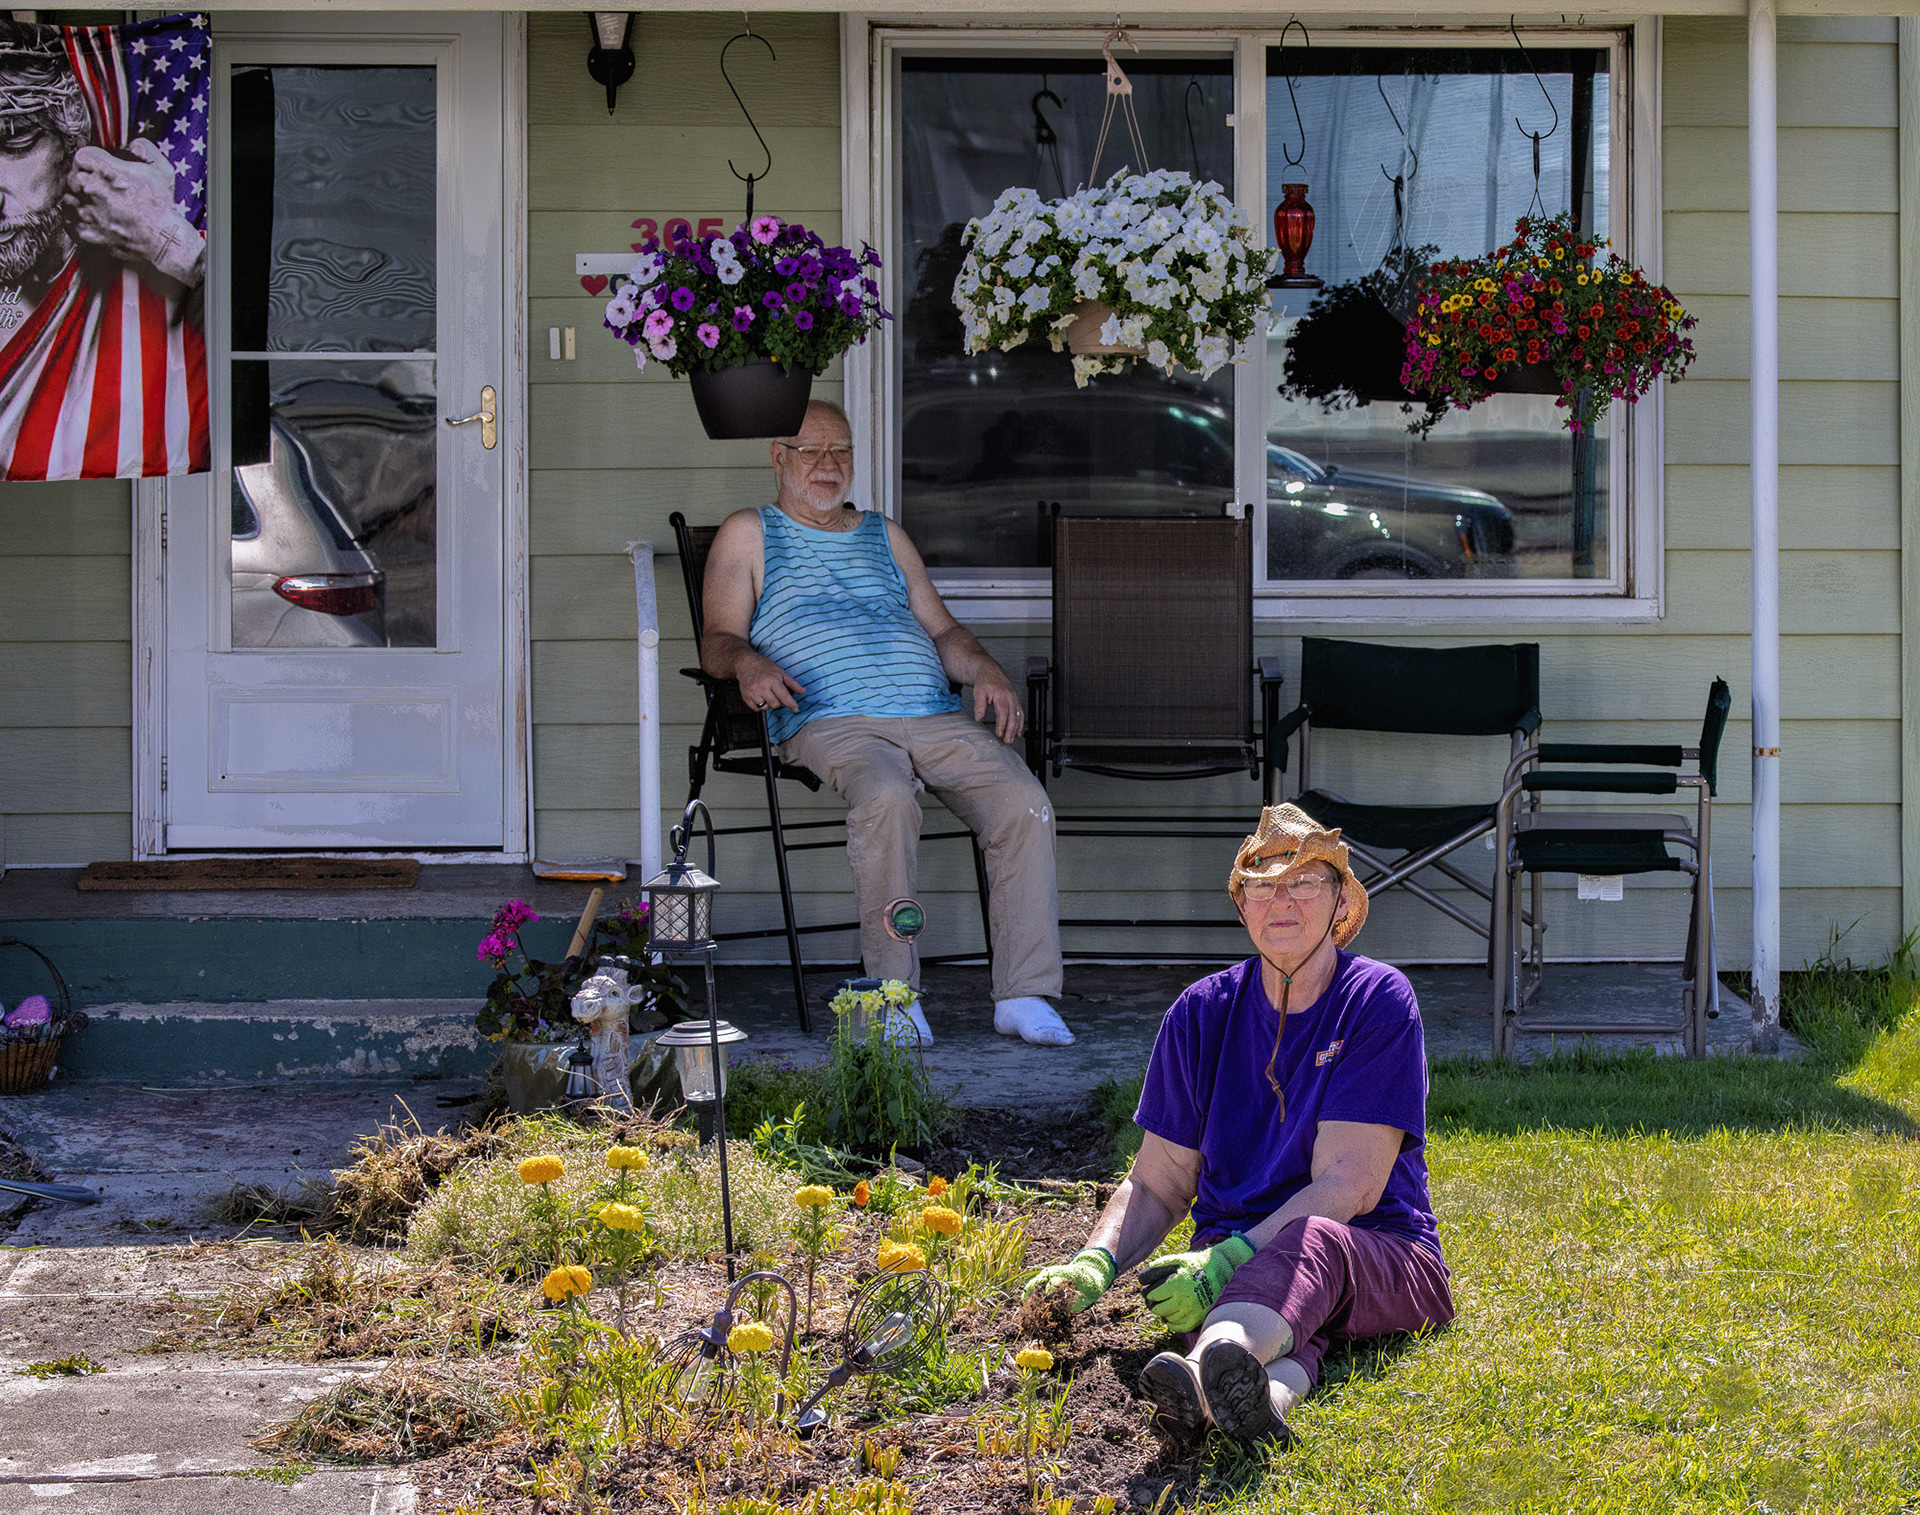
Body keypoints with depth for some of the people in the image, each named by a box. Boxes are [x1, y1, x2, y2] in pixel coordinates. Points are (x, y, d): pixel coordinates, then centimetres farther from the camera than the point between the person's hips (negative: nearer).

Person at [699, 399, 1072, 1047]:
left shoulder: (884, 535, 30)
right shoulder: (749, 535, 18)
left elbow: (944, 630, 26)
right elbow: (718, 640, 9)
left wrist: (985, 671, 5)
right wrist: (747, 662, -15)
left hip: (937, 717, 4)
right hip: (830, 721, -4)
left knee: (1025, 804, -23)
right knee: (887, 798, -38)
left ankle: (1024, 994, -21)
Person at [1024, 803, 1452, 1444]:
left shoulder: (1379, 1001, -4)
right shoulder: (1201, 1013, 9)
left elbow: (1348, 1186, -12)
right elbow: (1157, 1186, 11)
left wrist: (1229, 1258, -26)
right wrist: (1095, 1263, -10)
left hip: (1376, 1254, -2)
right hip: (1232, 1259, 3)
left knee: (1311, 1242, -40)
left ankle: (1213, 1376, -73)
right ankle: (1268, 1391, -75)